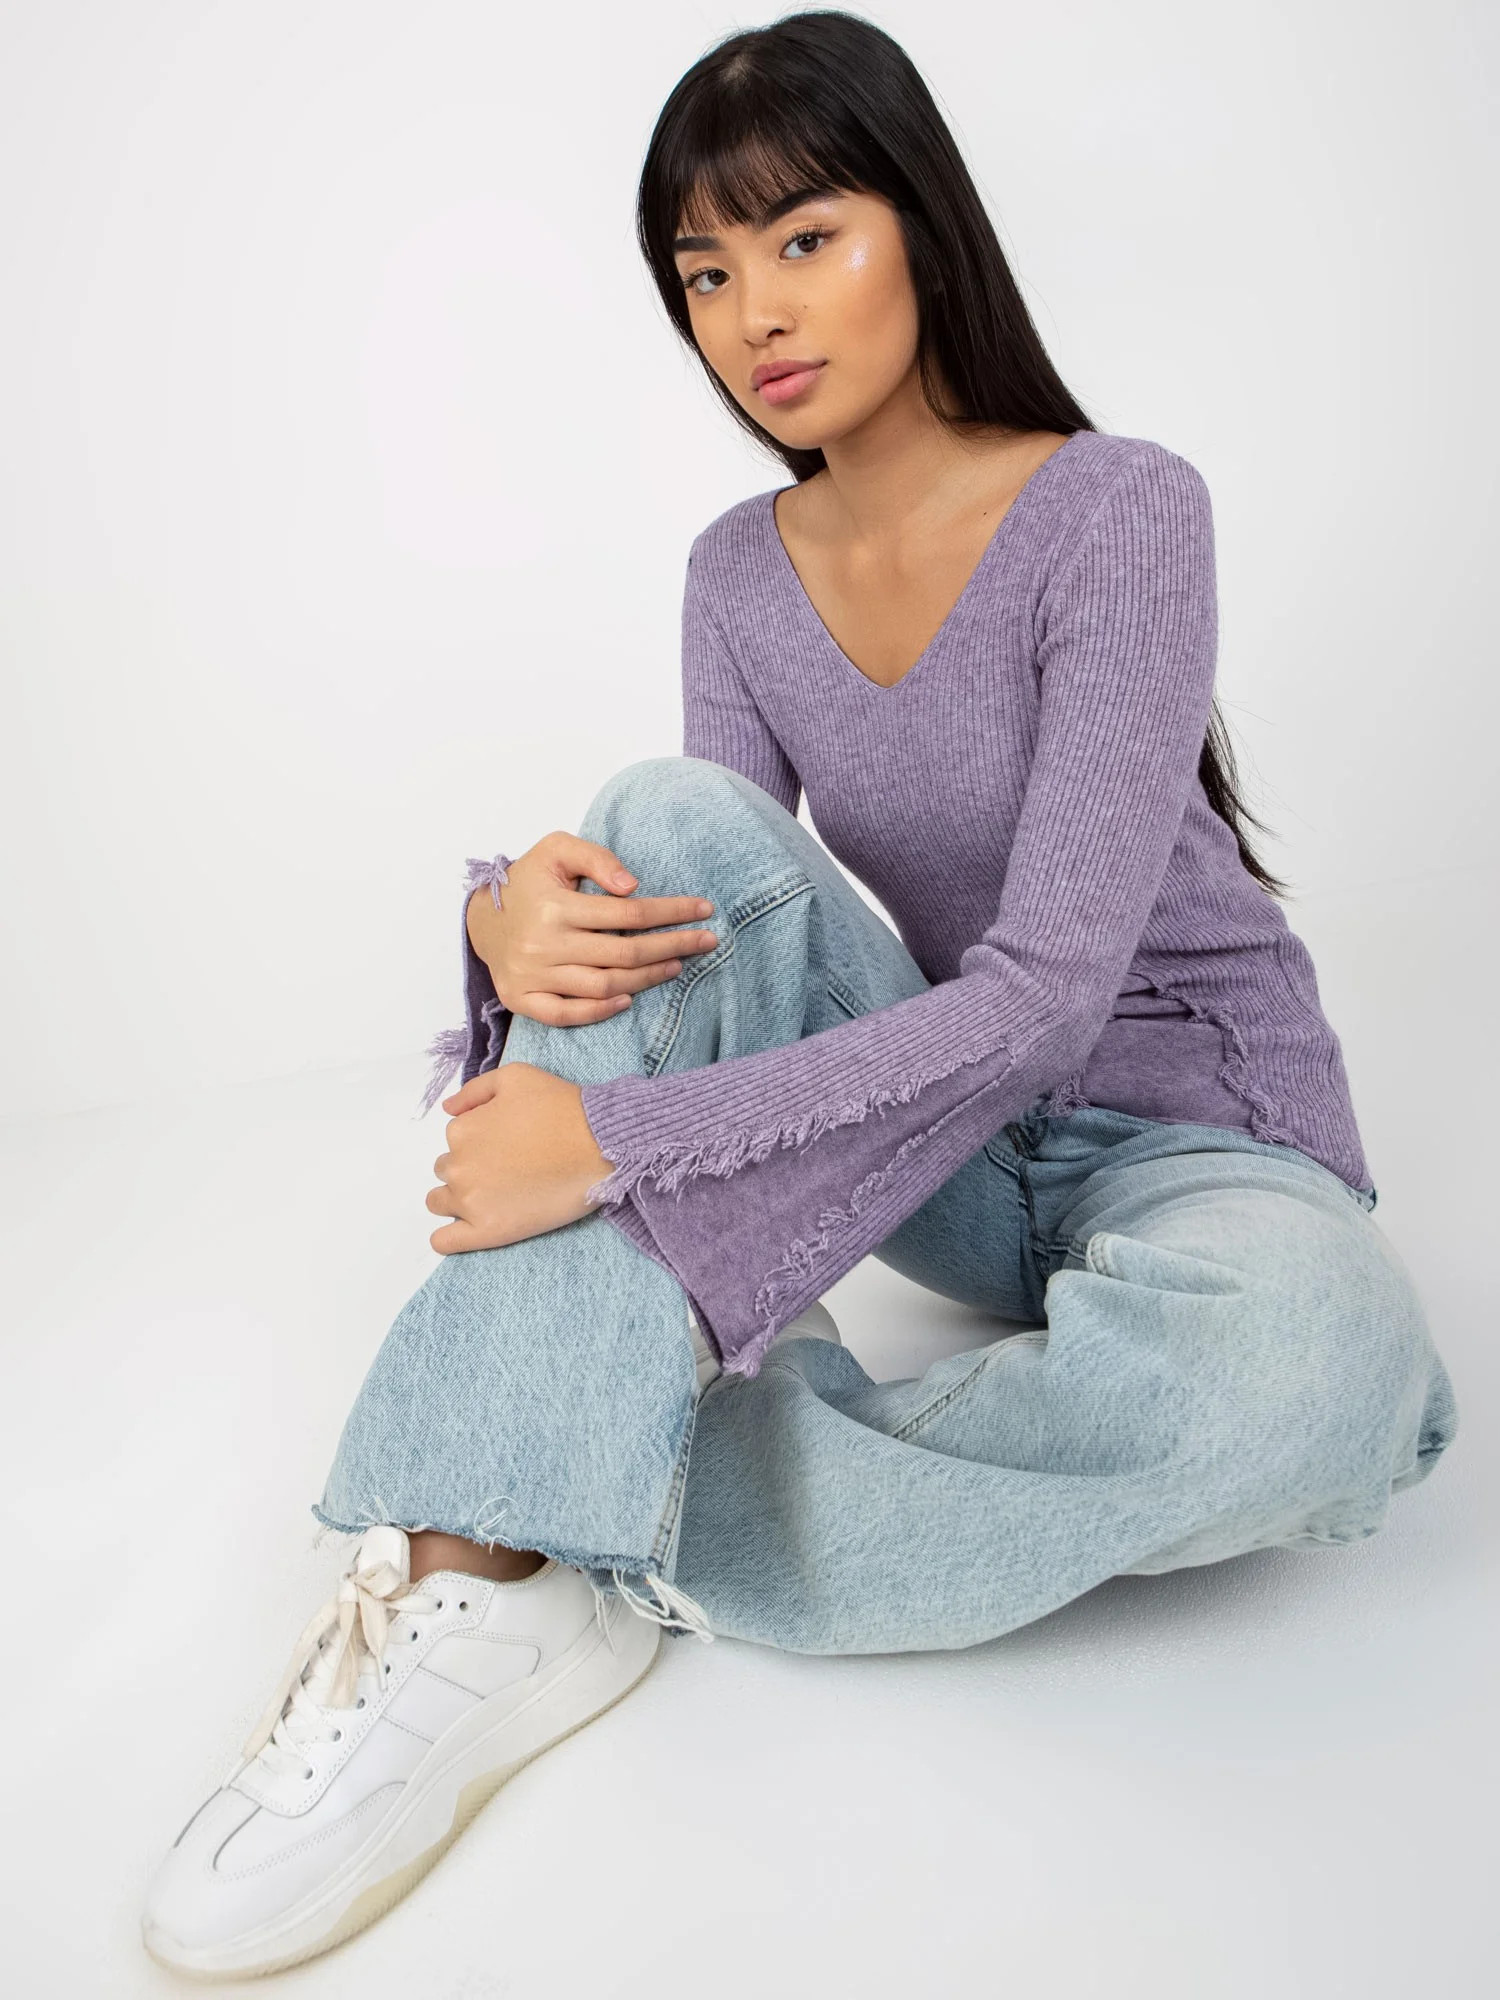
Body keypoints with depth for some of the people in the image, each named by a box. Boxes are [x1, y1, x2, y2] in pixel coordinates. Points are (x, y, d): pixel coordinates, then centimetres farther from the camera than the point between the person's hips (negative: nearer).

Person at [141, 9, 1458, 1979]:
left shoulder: (1122, 510, -16)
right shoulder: (742, 575, 2)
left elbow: (1043, 993, -25)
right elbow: (707, 915, -4)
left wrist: (621, 1135, -30)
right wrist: (521, 922, -27)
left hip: (1194, 1130, -3)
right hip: (947, 1128, 4)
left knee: (1312, 1358, -40)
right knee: (663, 821, -22)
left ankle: (601, 1538, -22)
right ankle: (473, 1567, -31)